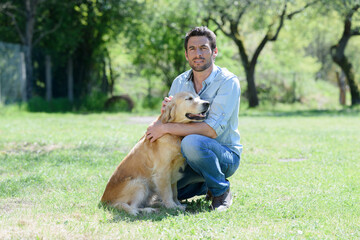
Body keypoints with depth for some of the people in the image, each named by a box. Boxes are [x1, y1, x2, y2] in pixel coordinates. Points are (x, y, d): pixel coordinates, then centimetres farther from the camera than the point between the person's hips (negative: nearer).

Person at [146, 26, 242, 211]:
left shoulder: (228, 82, -15)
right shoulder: (179, 82, 4)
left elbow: (212, 130, -26)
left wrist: (165, 128, -24)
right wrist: (166, 111, -18)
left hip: (226, 156, -6)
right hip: (190, 157, 6)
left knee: (192, 142, -36)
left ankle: (221, 191, -10)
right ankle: (205, 185, 16)